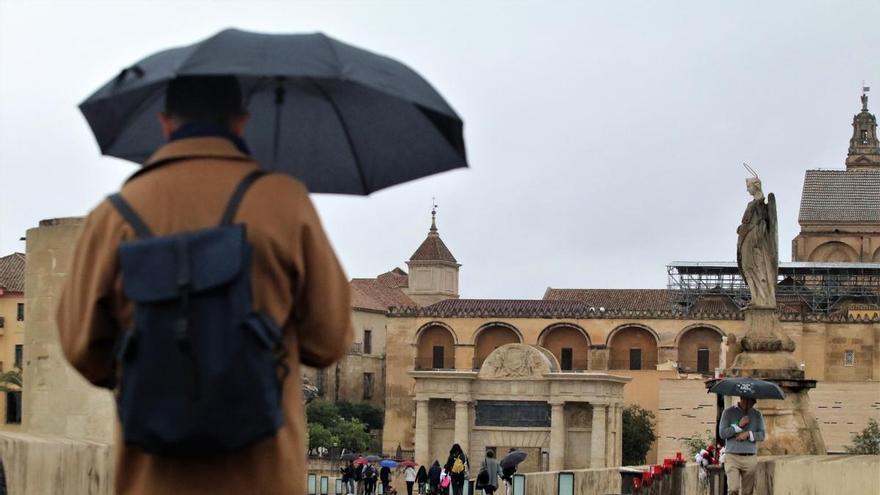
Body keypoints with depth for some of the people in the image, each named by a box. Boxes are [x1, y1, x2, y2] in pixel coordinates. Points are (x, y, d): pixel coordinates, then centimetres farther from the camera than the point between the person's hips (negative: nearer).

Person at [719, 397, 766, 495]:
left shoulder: (757, 415, 10)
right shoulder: (728, 412, 3)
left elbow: (762, 435, 3)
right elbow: (722, 433, -4)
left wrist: (748, 434, -13)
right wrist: (739, 426, -12)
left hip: (750, 458, 2)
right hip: (732, 457, -2)